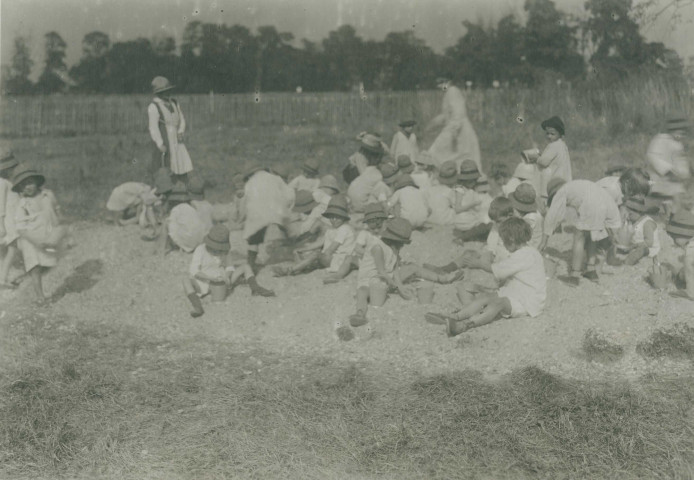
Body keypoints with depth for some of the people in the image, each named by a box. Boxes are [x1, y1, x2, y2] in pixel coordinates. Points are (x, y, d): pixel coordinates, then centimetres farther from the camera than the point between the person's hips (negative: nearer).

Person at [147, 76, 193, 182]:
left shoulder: (174, 103, 11)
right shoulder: (154, 107, -10)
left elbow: (182, 119, 16)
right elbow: (153, 127, -13)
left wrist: (181, 132, -3)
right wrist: (160, 144, -19)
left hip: (177, 141, 6)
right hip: (163, 142, -6)